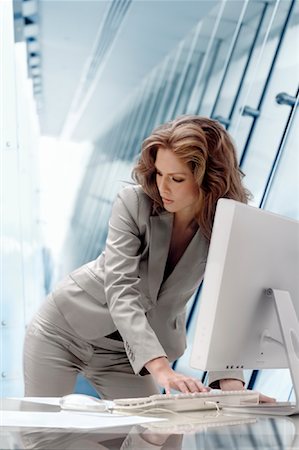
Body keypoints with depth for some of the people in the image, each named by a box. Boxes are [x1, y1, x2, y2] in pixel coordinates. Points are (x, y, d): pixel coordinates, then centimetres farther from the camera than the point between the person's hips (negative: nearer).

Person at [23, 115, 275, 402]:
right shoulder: (133, 202, -23)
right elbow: (121, 291, -31)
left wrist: (231, 383, -39)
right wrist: (161, 368, -44)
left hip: (130, 352, 2)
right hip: (64, 329, -2)